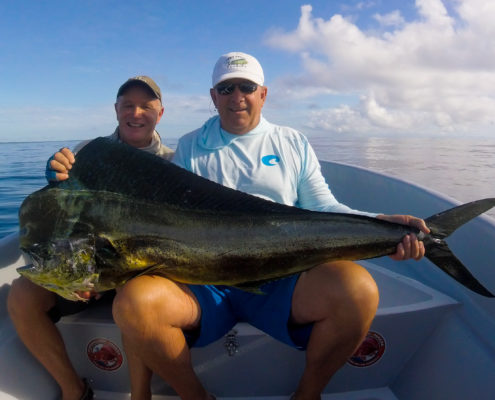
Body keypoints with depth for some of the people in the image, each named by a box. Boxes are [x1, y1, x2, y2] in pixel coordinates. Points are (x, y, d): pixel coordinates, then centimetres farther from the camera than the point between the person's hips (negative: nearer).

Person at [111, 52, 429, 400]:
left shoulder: (293, 144, 15)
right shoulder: (189, 148, 14)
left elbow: (325, 208, 10)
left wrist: (381, 226, -6)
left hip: (282, 280, 1)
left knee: (359, 289, -28)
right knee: (132, 302, -27)